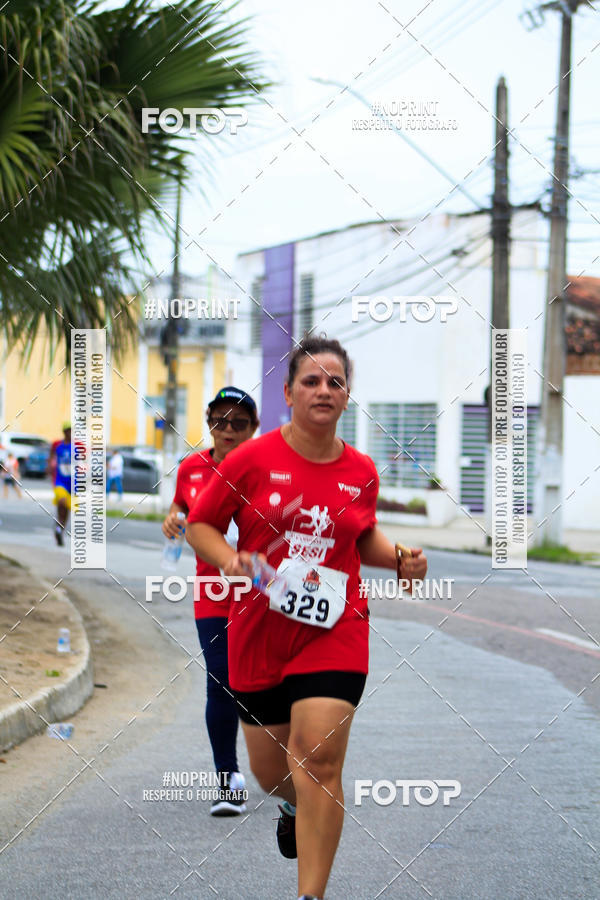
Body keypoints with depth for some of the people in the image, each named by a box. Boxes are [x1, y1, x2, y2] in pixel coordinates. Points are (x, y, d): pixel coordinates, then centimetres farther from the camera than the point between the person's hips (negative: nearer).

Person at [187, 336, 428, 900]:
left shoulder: (362, 472, 4)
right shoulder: (252, 459, -5)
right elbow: (199, 525, 3)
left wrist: (400, 558, 2)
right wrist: (229, 559, -16)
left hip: (335, 630, 0)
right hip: (259, 633, 0)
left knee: (319, 758, -15)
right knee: (270, 771, 11)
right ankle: (296, 806, 50)